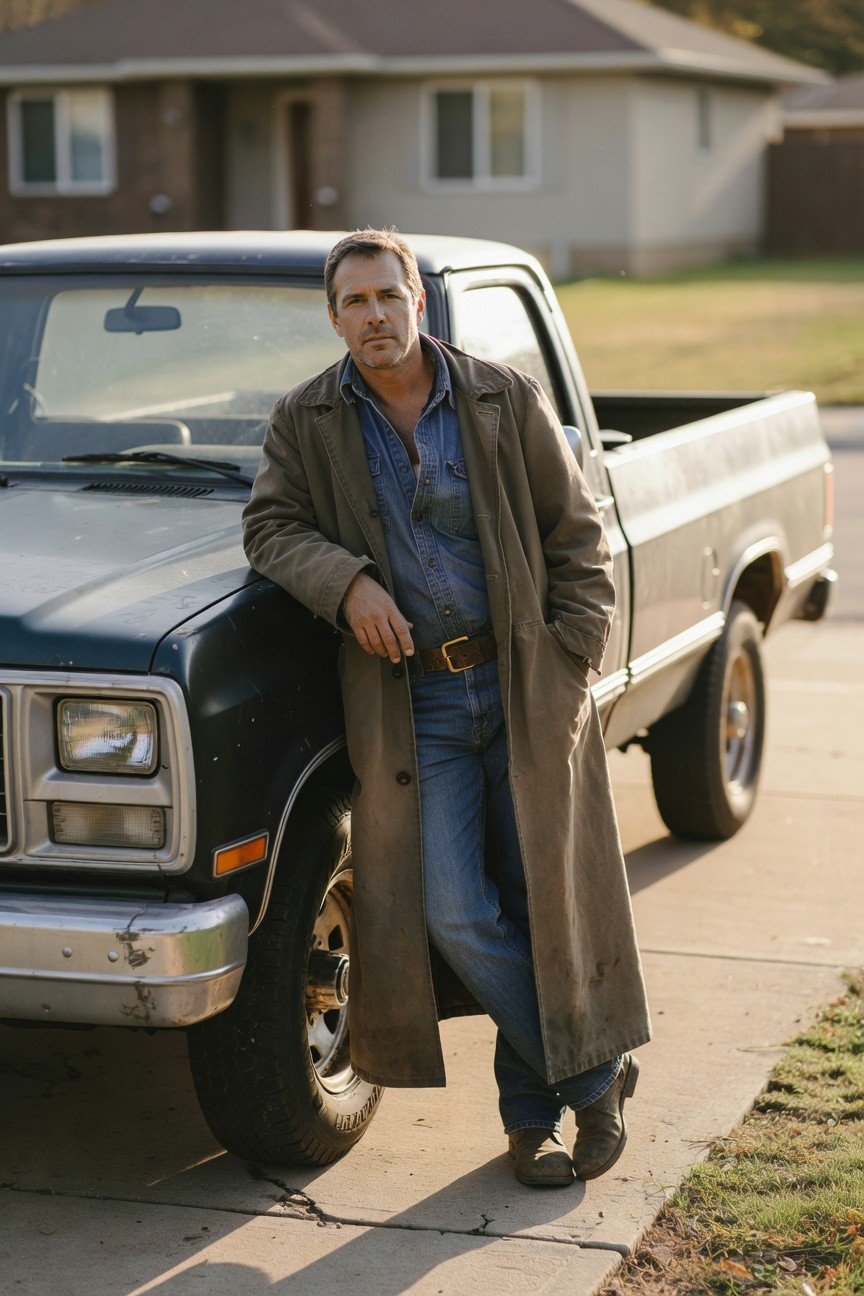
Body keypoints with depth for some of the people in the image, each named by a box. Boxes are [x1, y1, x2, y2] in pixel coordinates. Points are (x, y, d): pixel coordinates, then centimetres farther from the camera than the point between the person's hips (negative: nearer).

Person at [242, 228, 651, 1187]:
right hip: (411, 704, 0)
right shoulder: (305, 423, 3)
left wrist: (571, 668, -5)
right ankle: (593, 1075, 12)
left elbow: (577, 539, 3)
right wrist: (346, 580, -18)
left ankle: (531, 1111, 23)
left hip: (524, 690, 0)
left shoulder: (507, 401, 0)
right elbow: (270, 527, 2)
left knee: (540, 907, 5)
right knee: (455, 918, -7)